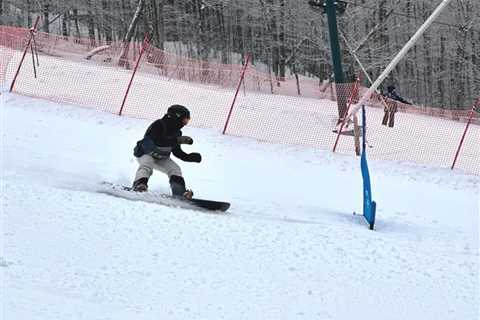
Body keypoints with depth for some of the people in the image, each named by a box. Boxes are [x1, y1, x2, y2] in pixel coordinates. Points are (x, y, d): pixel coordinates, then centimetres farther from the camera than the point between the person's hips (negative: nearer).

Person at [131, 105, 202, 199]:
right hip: (145, 153, -6)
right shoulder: (158, 125, -28)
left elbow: (177, 152, 6)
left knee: (175, 169, -11)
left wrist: (190, 157, -8)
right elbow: (157, 141, -43)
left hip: (161, 158, 6)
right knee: (146, 165, -35)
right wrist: (178, 140, -45)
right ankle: (139, 184, -49)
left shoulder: (176, 132, -4)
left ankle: (180, 193, -20)